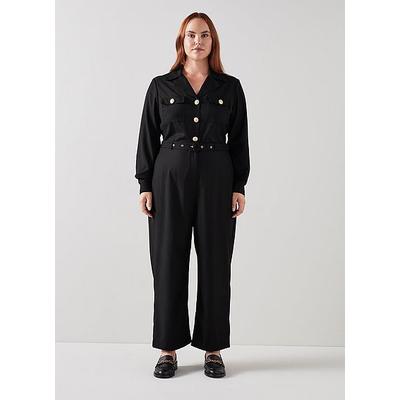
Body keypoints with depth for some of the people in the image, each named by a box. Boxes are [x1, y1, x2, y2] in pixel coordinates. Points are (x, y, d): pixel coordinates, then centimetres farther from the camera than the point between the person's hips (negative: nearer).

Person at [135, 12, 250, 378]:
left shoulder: (230, 87, 7)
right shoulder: (161, 86, 6)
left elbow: (239, 140, 5)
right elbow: (148, 138, 5)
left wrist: (239, 187, -2)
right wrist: (145, 186, -2)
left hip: (217, 179, 0)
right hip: (170, 178, 0)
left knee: (215, 263, 3)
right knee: (168, 262, 2)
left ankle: (213, 348, 17)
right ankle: (169, 348, 15)